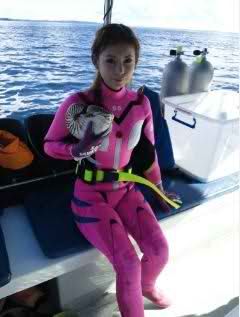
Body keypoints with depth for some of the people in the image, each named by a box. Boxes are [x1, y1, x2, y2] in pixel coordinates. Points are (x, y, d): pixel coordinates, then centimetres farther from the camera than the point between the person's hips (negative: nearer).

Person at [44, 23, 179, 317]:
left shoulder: (141, 103, -5)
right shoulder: (77, 103, -18)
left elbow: (148, 150, 8)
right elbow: (49, 145, -5)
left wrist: (159, 188, 10)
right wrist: (79, 149, -25)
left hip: (126, 189, 4)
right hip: (90, 194, -4)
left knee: (159, 250, -6)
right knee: (128, 263, -16)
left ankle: (147, 285, 34)